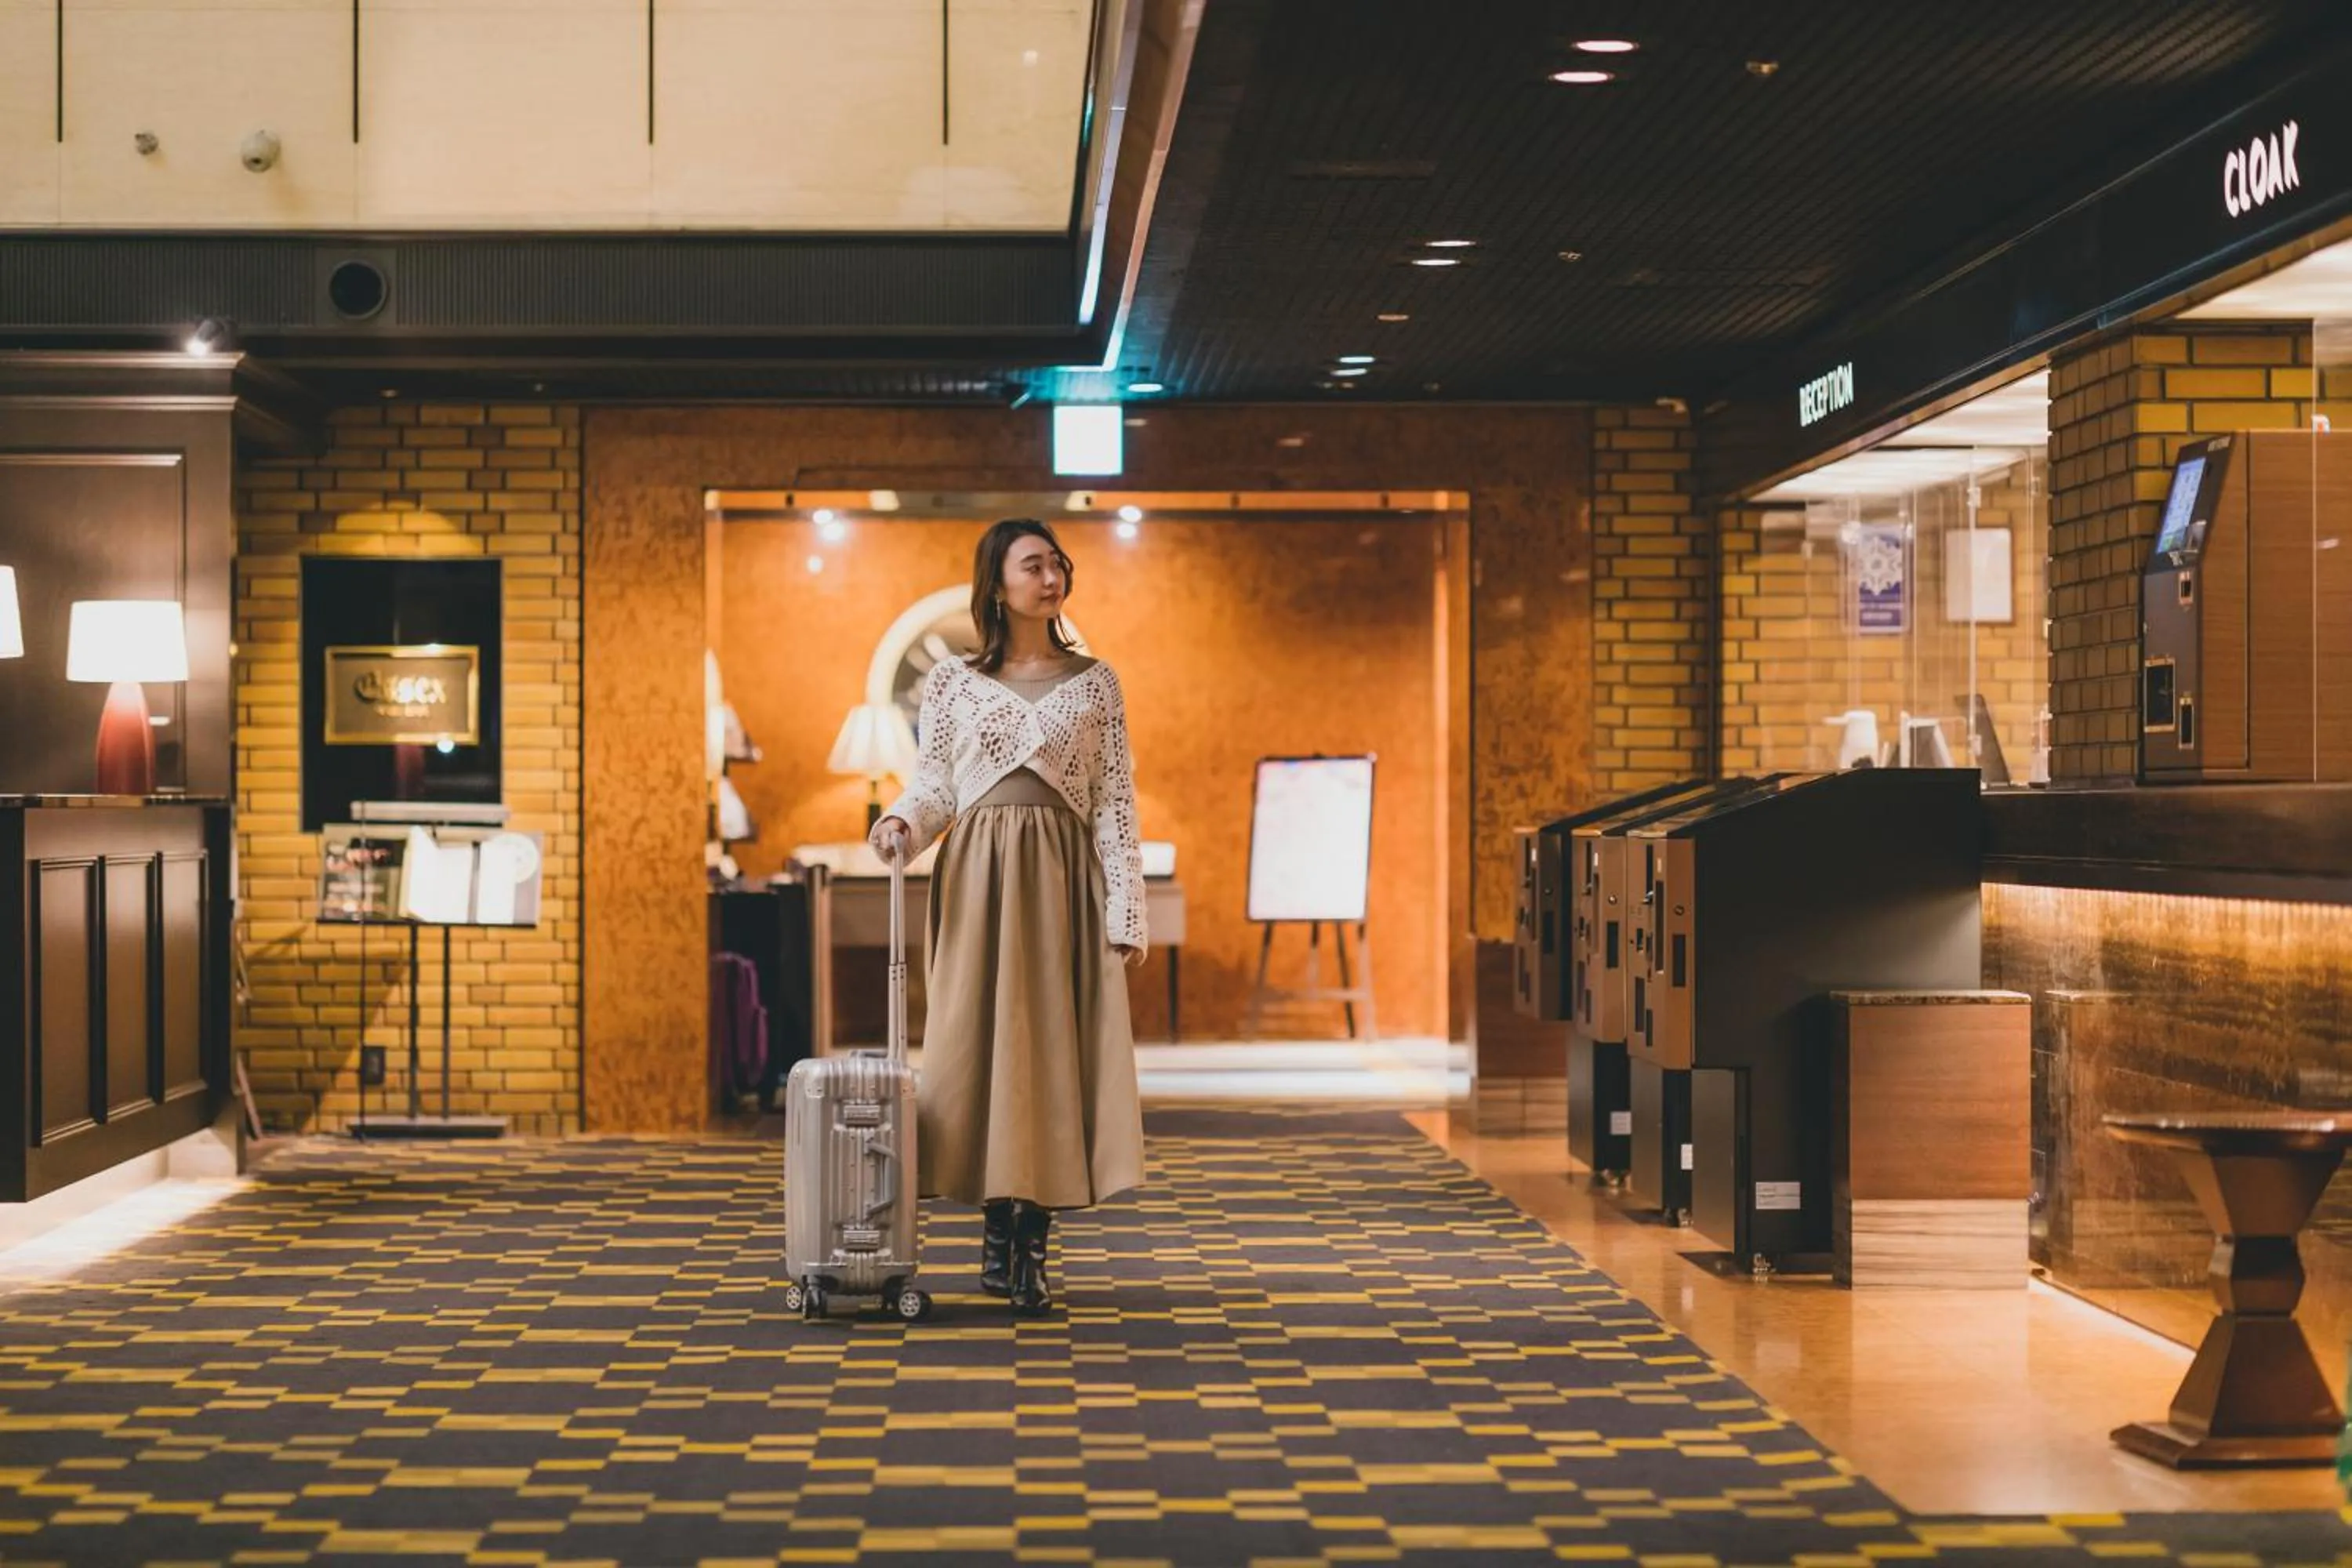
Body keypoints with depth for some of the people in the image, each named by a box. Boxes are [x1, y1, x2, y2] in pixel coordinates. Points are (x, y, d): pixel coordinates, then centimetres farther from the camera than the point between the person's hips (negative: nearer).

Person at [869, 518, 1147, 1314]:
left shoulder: (1094, 682, 7)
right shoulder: (951, 681, 6)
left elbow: (1116, 801, 4)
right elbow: (933, 780, 5)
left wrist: (1125, 909, -3)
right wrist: (903, 820, -18)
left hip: (1064, 879, 0)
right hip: (978, 875, 0)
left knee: (1056, 1042, -3)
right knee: (980, 1037, -2)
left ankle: (1032, 1248, 2)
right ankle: (998, 1237, 10)